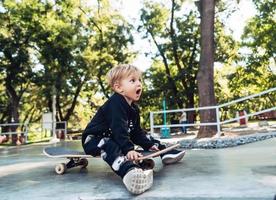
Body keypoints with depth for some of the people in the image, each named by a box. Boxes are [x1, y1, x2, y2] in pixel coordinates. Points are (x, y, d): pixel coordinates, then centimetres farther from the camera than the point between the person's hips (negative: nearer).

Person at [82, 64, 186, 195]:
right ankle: (129, 170, -69)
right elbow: (119, 129, -35)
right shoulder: (115, 103, -26)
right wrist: (128, 149, -42)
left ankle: (164, 152, 16)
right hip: (94, 139, -10)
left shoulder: (134, 108, 4)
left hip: (116, 137, 10)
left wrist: (149, 144, 1)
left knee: (146, 137, 11)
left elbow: (136, 131, 9)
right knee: (109, 146, -43)